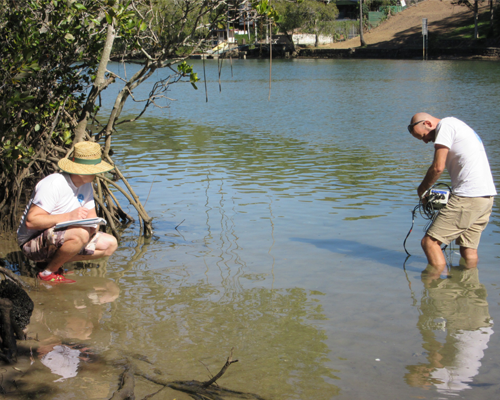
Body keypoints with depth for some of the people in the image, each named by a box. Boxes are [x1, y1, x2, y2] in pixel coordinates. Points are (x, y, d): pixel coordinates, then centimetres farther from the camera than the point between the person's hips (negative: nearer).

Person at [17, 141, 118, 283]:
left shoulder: (86, 185, 3)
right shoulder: (53, 185, -24)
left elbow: (92, 218, 8)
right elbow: (31, 221, -29)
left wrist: (92, 226, -17)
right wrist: (69, 216, -34)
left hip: (57, 238, 9)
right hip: (32, 242, -9)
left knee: (110, 244, 0)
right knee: (80, 234, -35)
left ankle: (55, 262, 1)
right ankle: (48, 272, -14)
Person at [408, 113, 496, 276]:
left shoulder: (445, 125, -5)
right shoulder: (457, 124, 23)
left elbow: (438, 167, -11)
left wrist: (422, 189, 3)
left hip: (468, 196, -10)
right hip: (487, 195, 10)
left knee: (430, 242, -8)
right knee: (468, 247, 15)